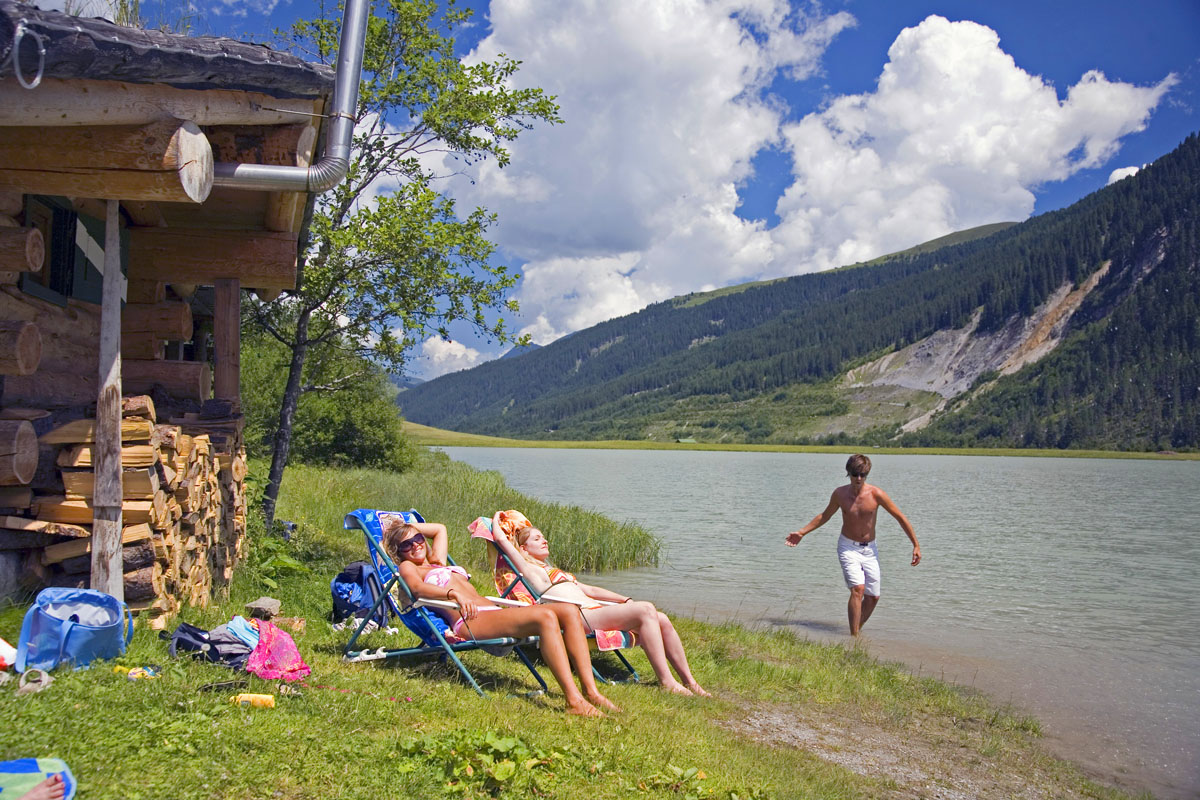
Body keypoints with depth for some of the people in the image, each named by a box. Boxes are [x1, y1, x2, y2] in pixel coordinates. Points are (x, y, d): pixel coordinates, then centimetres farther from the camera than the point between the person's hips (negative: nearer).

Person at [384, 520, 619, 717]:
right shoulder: (407, 568, 12)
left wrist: (411, 528, 43)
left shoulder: (437, 561, 34)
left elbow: (440, 528, 51)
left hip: (494, 612, 9)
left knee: (568, 613, -14)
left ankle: (590, 691, -23)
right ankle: (573, 700, -38)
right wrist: (453, 593, -26)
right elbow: (418, 588, -11)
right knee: (546, 617, -31)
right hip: (469, 621, -9)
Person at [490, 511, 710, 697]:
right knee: (646, 610, -26)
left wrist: (626, 600, 23)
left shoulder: (554, 572, 35)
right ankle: (666, 681, -27)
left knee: (662, 620, -9)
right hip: (579, 616, -9)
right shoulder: (530, 569, 9)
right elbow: (501, 539, 1)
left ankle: (689, 681, -5)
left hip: (595, 610, 9)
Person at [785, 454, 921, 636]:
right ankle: (854, 637, -18)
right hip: (848, 547, -2)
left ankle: (857, 630, 27)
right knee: (858, 589, -21)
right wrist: (802, 532, 9)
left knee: (873, 597, 4)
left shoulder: (876, 494, -14)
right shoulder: (840, 493, -8)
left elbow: (900, 517, -5)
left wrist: (916, 545, -7)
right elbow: (825, 516, 11)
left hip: (870, 549, 2)